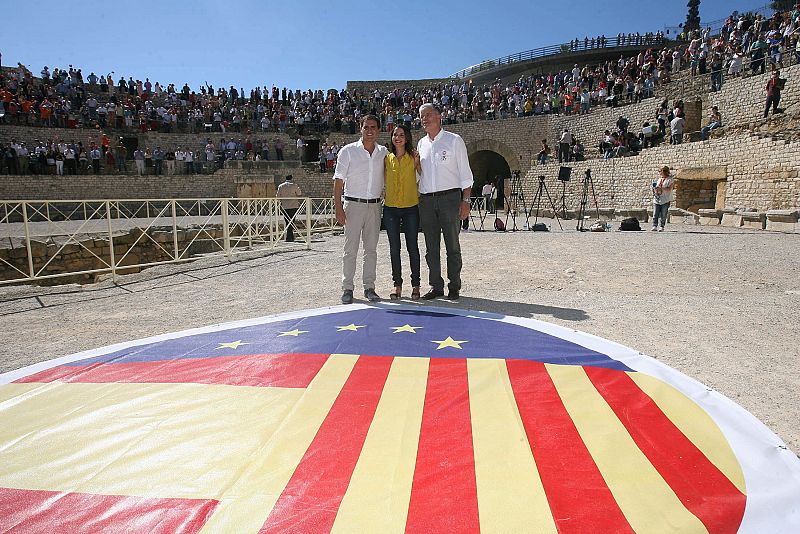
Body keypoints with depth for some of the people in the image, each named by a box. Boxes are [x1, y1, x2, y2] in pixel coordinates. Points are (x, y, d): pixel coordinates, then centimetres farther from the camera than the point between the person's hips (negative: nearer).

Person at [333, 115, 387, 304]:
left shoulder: (384, 152, 8)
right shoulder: (348, 151, 0)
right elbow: (338, 180, -2)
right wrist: (339, 208, -9)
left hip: (375, 205, 3)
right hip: (353, 204, -3)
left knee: (371, 249, 7)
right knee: (350, 249, -1)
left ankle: (369, 287, 15)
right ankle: (347, 288, 7)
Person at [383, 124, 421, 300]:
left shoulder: (414, 156, 1)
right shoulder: (387, 158, 7)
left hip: (411, 207, -2)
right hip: (391, 208, 2)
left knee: (412, 247, 2)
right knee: (394, 248, 7)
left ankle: (415, 285, 12)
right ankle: (397, 284, 17)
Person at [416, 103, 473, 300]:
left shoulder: (454, 140, 3)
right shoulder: (421, 144, 16)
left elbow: (465, 173, -1)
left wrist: (465, 200, -8)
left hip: (449, 197, -4)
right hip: (426, 200, 5)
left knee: (452, 245, 0)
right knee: (431, 247, 6)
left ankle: (454, 287, 9)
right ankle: (436, 286, 14)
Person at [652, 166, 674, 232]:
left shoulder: (669, 179, 0)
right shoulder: (659, 179, 19)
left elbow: (669, 189, -12)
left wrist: (661, 188, -22)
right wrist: (655, 189, 1)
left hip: (665, 200, -5)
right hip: (657, 199, 5)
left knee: (663, 215, -3)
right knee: (655, 214, -5)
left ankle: (662, 227, 2)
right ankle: (654, 226, -5)